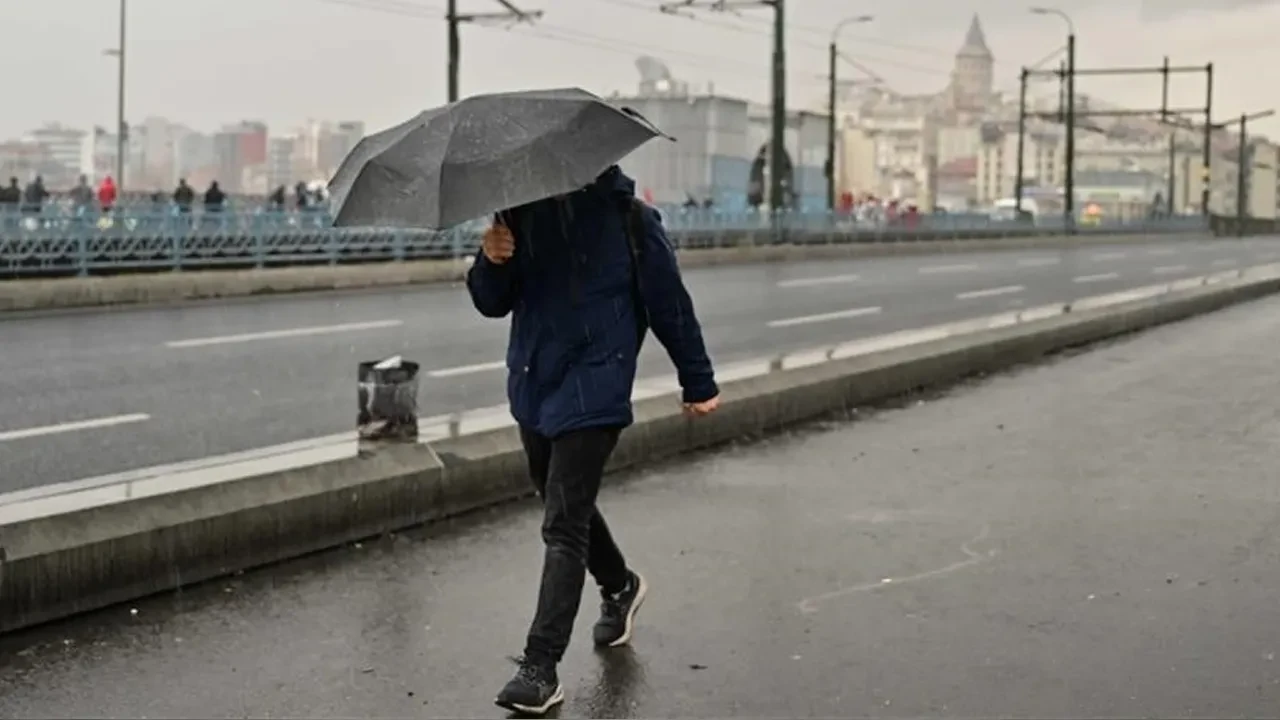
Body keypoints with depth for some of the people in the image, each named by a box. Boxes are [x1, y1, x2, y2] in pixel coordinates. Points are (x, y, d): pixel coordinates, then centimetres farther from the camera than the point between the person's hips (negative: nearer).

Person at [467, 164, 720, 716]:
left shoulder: (626, 216, -8)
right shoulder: (521, 213, 5)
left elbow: (668, 300, -1)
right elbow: (492, 305, 7)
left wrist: (699, 382, 5)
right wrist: (491, 261, -15)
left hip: (593, 388, -6)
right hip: (533, 383, 6)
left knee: (564, 525, -10)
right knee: (567, 505, 23)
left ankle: (541, 667, -7)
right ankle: (619, 587, 50)